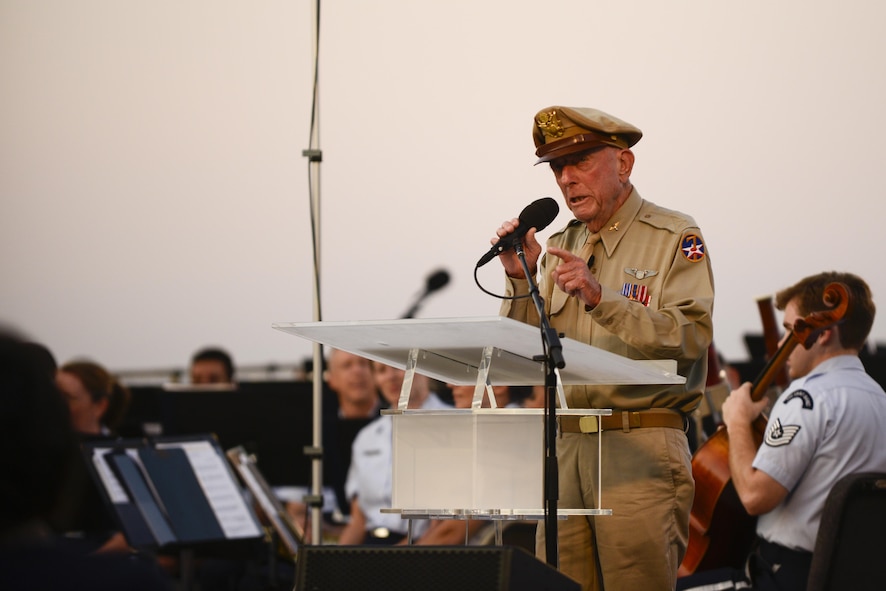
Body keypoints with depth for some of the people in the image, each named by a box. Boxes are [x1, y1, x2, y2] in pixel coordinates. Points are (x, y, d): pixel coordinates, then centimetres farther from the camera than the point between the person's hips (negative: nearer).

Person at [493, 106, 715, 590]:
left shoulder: (675, 238, 1)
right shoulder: (560, 247, 18)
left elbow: (689, 337, -14)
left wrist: (601, 298, -21)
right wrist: (521, 281, -1)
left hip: (640, 446, -5)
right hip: (565, 446, 5)